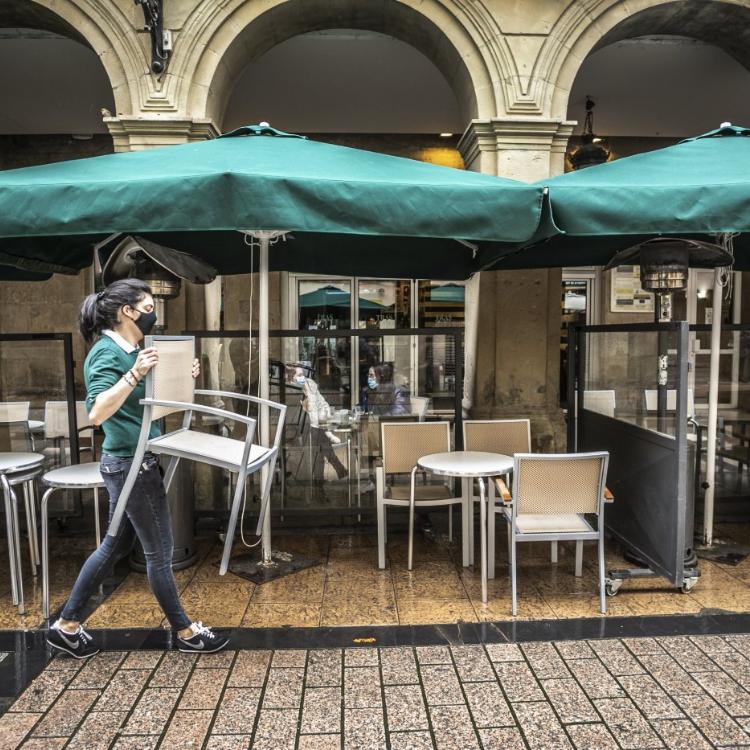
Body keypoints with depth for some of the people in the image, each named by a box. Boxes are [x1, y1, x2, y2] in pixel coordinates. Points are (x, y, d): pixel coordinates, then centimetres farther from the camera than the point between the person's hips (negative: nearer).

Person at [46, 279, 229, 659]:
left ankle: (66, 625, 32)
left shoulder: (130, 350, 11)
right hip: (131, 463, -9)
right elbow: (97, 412, -29)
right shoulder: (106, 352, -17)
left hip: (134, 461, 10)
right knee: (159, 552, 4)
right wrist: (134, 374, -38)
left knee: (116, 545, 19)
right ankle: (185, 632, 21)